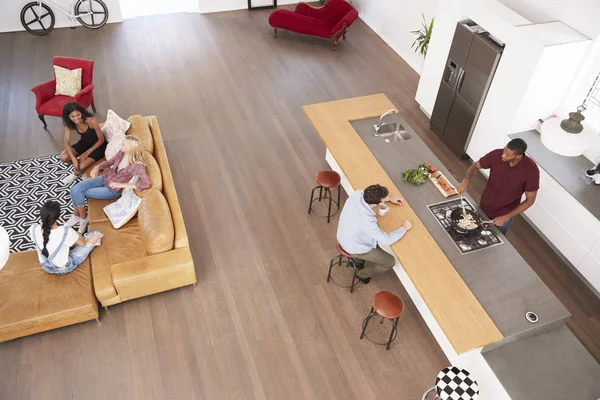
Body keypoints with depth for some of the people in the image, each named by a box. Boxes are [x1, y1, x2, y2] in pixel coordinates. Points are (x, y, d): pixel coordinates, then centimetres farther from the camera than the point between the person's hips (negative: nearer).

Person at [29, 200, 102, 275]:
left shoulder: (33, 229, -23)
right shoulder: (66, 231, -34)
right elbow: (83, 243, -12)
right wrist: (76, 234, 10)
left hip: (45, 267, 5)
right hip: (64, 268, -5)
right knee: (96, 235, 1)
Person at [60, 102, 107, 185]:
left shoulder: (91, 121, -32)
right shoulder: (69, 123, -17)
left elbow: (101, 139, -20)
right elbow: (67, 142, -14)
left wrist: (87, 153, -19)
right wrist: (74, 159, -28)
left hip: (98, 145, -5)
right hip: (84, 143, 5)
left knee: (82, 167, -23)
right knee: (64, 157, -17)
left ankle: (76, 174, 13)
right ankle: (80, 160, 13)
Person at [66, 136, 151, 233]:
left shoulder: (138, 165, -28)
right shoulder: (122, 152, -8)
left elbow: (147, 184, -38)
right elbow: (110, 162, 12)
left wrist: (122, 184, -32)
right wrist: (98, 166, -9)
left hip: (113, 190, -6)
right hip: (105, 178, 6)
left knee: (79, 193, -10)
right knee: (75, 189, -8)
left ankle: (83, 218, 17)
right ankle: (76, 215, 16)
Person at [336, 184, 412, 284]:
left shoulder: (358, 193, -23)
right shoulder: (367, 221, -42)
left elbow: (370, 195, 4)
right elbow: (387, 240, -28)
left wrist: (390, 199, 0)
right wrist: (404, 228, -14)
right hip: (355, 248, -7)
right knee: (390, 262, 11)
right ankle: (363, 274, 32)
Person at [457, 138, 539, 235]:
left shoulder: (531, 170, -28)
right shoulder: (497, 155, -22)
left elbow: (530, 200, -17)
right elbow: (475, 166, -5)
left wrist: (506, 217, -21)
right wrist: (466, 180, -26)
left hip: (505, 215, -2)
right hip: (484, 206, 2)